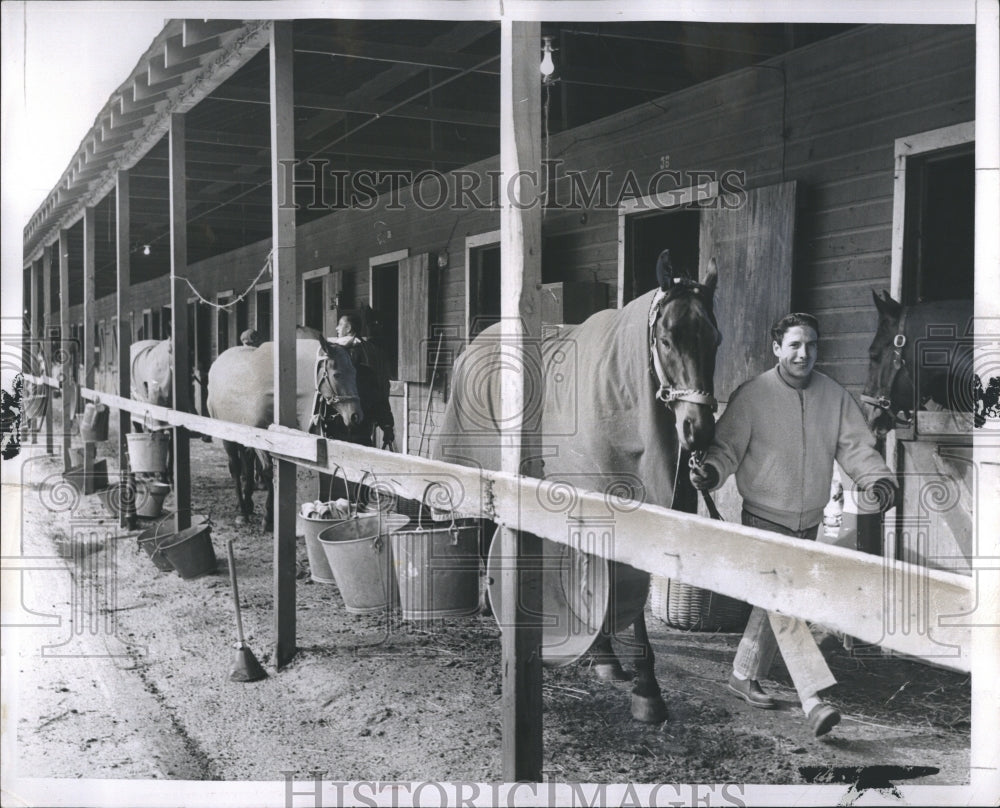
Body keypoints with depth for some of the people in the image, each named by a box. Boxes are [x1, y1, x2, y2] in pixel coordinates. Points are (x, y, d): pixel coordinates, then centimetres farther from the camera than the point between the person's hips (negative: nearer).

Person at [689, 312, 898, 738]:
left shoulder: (834, 396, 1)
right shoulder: (752, 395, -11)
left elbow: (856, 445, 0)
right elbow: (727, 446, -12)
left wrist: (878, 479, -17)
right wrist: (712, 471, -32)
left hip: (808, 524, 5)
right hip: (764, 520, -5)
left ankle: (745, 676, 35)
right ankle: (815, 699, -21)